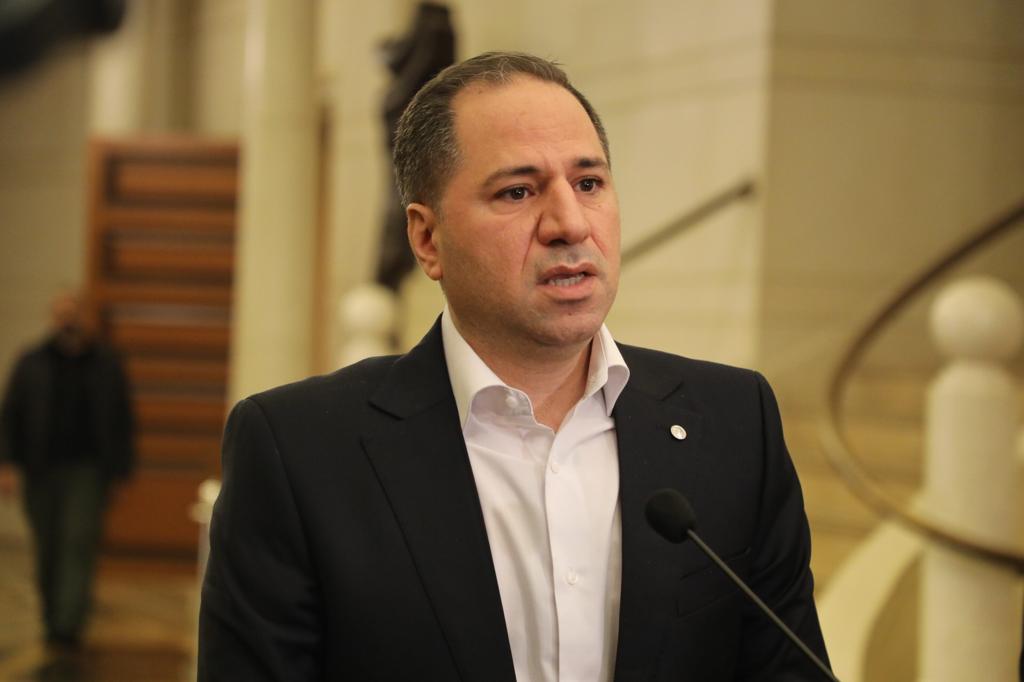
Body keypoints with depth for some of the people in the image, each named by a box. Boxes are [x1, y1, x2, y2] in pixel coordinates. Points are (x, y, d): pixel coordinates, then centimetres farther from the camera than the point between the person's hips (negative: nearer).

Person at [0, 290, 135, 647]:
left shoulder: (106, 363, 4)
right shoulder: (32, 363, 6)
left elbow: (122, 421, 7)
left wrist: (121, 472, 4)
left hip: (87, 471, -2)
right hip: (41, 471, 2)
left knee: (79, 543, -13)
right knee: (47, 551, 7)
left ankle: (67, 625, -18)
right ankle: (53, 617, 22)